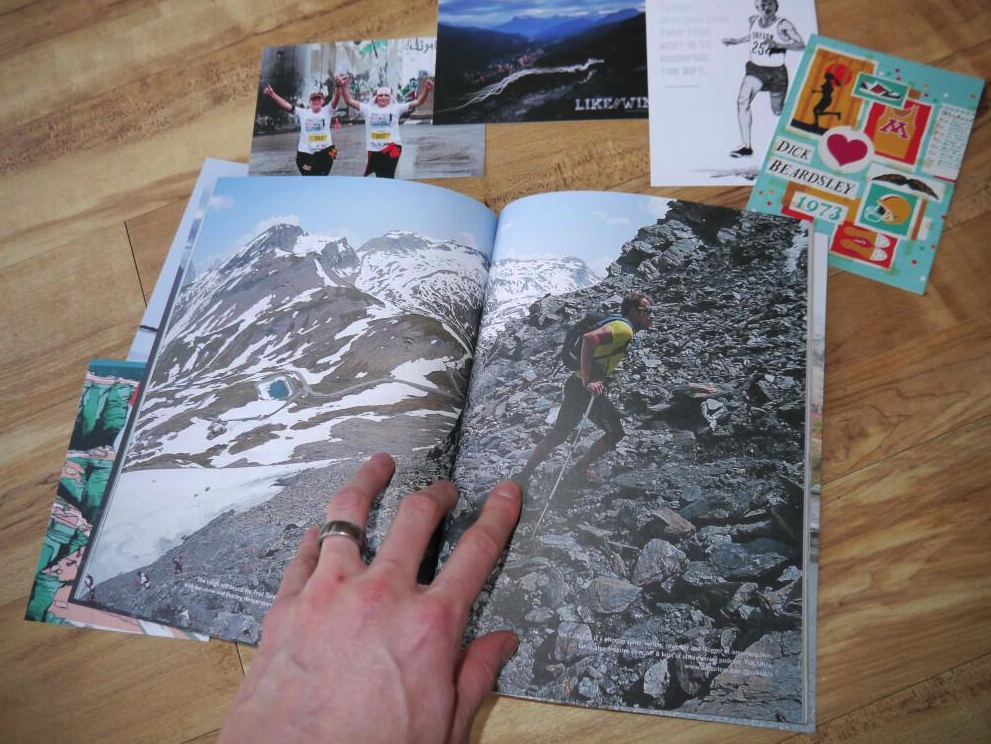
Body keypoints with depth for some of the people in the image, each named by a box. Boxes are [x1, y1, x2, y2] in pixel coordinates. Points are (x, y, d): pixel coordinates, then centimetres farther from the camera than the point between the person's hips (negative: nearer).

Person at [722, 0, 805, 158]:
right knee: (742, 101, -22)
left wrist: (779, 44, -30)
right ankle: (746, 147, -22)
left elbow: (801, 45, -18)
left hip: (776, 72, -3)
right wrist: (736, 41, 21)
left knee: (778, 111, 10)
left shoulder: (783, 25, -15)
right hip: (755, 69, 3)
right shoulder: (754, 21, 1)